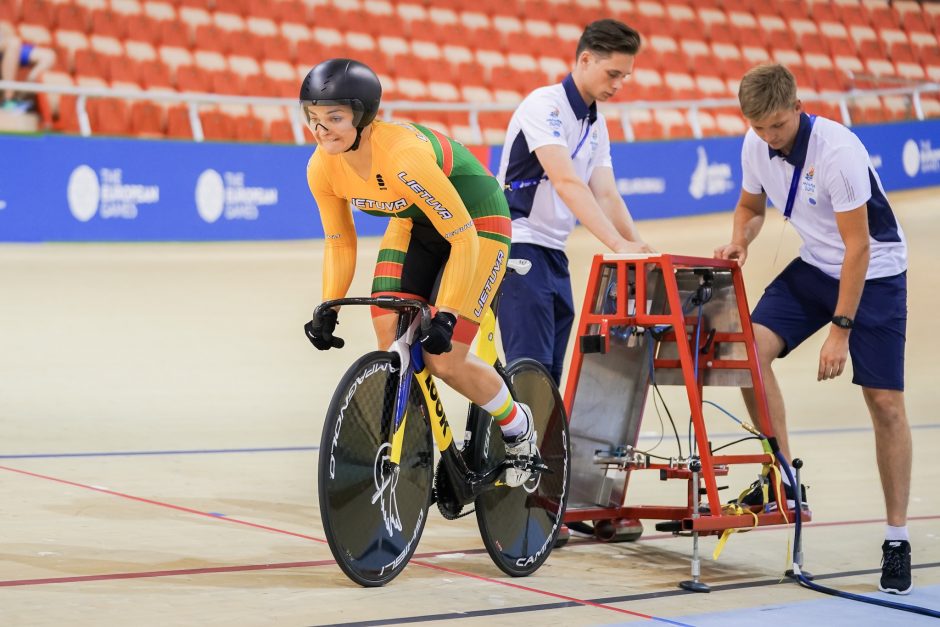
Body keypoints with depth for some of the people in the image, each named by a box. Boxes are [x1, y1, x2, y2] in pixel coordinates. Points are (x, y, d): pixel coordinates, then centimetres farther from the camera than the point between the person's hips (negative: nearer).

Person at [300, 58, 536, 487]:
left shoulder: (403, 155, -38)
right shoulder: (323, 168, -17)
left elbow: (463, 238, -32)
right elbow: (340, 243, 0)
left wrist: (446, 315, -35)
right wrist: (328, 309, -12)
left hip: (477, 224, -6)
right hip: (413, 224, 6)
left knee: (443, 361, -11)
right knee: (390, 346, -10)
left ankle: (519, 428, 16)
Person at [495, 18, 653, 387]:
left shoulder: (596, 125, 13)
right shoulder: (545, 105, -14)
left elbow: (606, 195, 8)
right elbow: (566, 182, -26)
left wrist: (639, 249, -7)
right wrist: (618, 244, -34)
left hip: (554, 255, 9)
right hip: (519, 248, -9)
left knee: (551, 370, 7)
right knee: (530, 365, -16)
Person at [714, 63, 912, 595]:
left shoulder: (839, 150, -28)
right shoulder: (756, 146, -8)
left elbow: (857, 246, -25)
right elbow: (752, 206, 13)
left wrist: (840, 330, -26)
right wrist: (739, 241, -11)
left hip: (874, 272, -6)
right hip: (815, 266, 6)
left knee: (886, 401, -8)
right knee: (753, 348, -16)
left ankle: (898, 540, 1)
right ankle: (782, 481, -4)